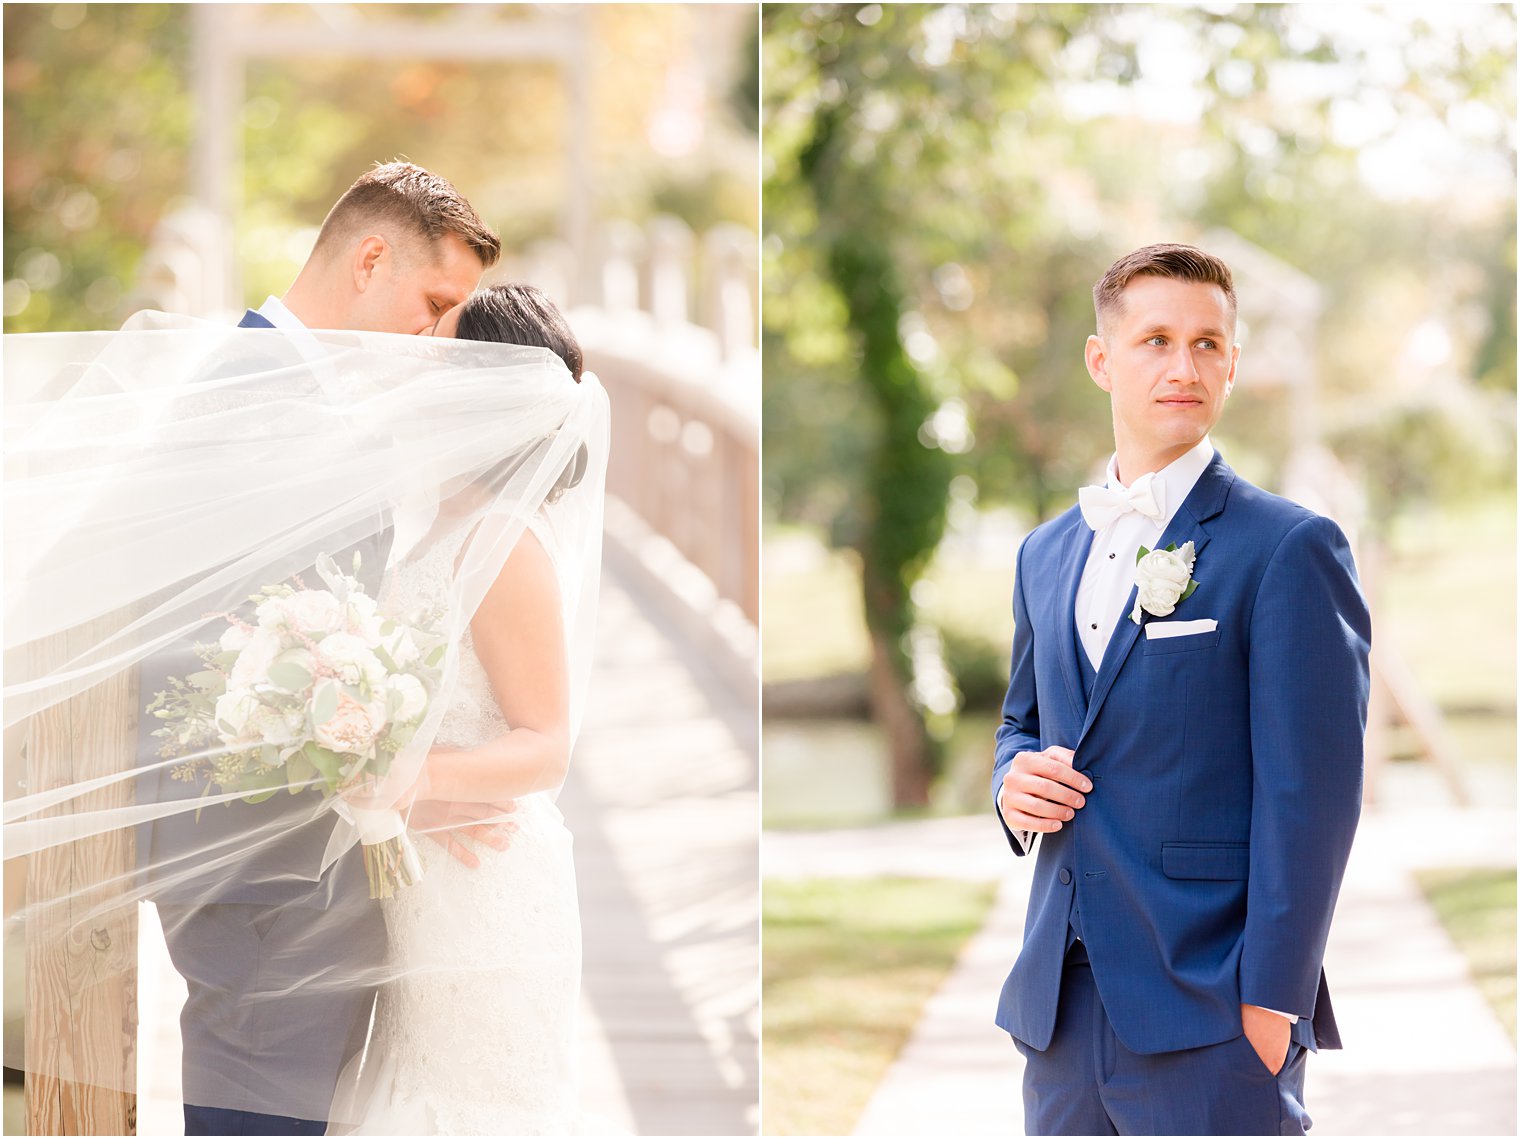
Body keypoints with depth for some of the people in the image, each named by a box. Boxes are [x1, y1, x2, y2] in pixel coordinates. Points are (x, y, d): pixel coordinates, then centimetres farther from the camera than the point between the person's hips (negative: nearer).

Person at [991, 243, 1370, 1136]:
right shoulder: (1047, 553, 15)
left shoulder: (1290, 548, -6)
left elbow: (1309, 796, -11)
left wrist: (1271, 1003, -16)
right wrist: (1014, 780, 3)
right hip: (1061, 1005, 6)